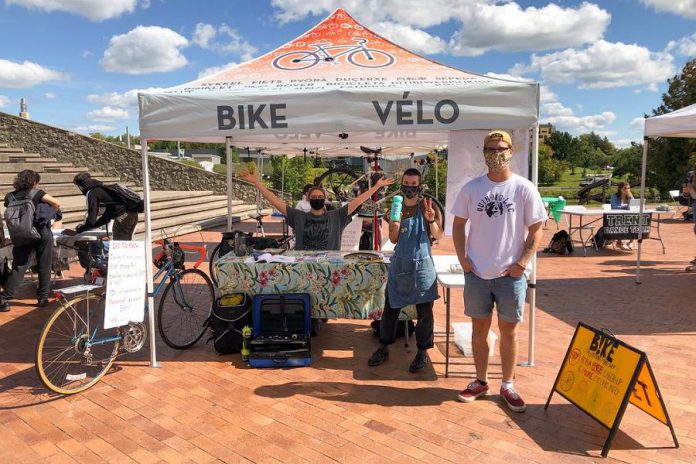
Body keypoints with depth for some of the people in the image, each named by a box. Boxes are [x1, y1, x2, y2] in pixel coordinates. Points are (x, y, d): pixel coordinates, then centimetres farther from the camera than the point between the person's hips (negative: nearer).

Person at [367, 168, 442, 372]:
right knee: (390, 307, 8)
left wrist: (431, 220, -26)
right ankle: (384, 348, 23)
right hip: (400, 264, 3)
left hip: (422, 265, -3)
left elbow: (438, 236, -8)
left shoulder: (426, 206, -2)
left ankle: (423, 352, 19)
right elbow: (393, 240, 7)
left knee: (424, 311, 4)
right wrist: (395, 226, -13)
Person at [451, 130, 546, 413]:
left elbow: (536, 230, -2)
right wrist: (462, 258, -1)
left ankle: (508, 386, 24)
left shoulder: (524, 188, -3)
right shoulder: (472, 188, 3)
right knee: (479, 328, 12)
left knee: (509, 330, 8)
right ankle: (481, 382, 28)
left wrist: (522, 263, -10)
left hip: (511, 274, -2)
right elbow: (458, 224, 9)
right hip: (477, 273, 2)